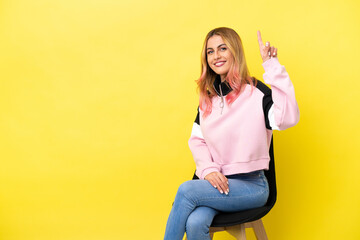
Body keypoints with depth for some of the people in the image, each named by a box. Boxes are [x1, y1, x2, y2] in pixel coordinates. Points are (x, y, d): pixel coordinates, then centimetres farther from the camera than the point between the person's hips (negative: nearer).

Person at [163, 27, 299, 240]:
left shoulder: (255, 91, -6)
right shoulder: (207, 97, 12)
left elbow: (288, 118, -25)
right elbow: (197, 139, 12)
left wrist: (273, 67, -25)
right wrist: (207, 170, -7)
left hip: (251, 185, -4)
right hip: (216, 182, 4)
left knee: (187, 190, -27)